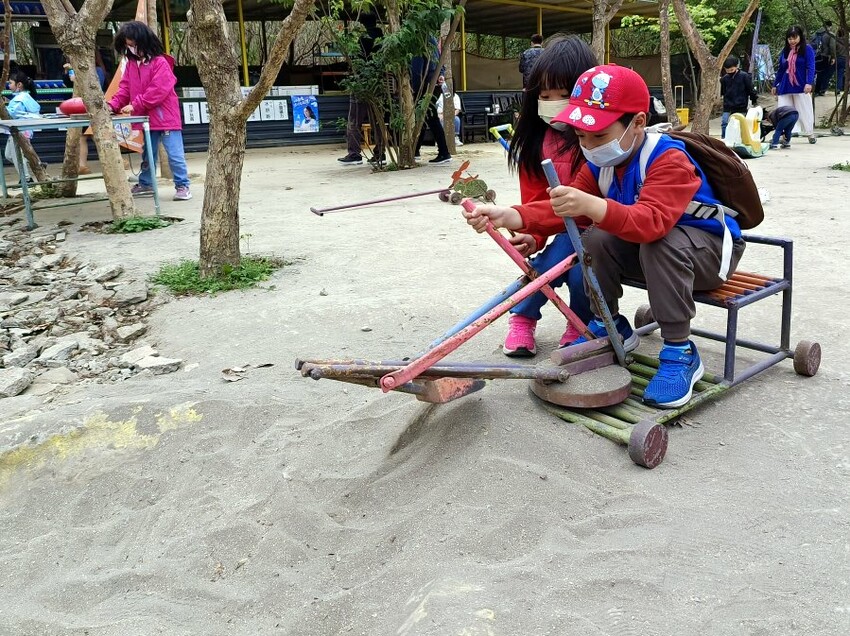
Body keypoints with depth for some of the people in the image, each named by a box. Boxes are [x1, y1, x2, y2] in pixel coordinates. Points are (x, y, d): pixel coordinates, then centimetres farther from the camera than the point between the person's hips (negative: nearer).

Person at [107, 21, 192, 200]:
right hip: (145, 118, 7)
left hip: (165, 117, -7)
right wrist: (113, 105, -7)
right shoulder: (131, 64, 10)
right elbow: (125, 89, 9)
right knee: (147, 154, 18)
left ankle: (182, 186, 2)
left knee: (175, 154, -5)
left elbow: (158, 90, -20)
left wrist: (135, 105, -20)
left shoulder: (160, 62, -12)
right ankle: (146, 184, 30)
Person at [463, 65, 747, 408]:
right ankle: (611, 328, 4)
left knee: (661, 243, -37)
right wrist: (509, 217, -27)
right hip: (645, 248, 7)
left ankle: (680, 353, -25)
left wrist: (592, 206, -64)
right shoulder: (601, 164, -5)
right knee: (596, 239, -16)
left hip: (710, 248, -7)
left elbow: (652, 222, -47)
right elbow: (562, 212, -10)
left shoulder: (669, 160, -29)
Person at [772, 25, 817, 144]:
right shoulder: (785, 51, 12)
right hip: (785, 87, 4)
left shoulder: (807, 49, -1)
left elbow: (810, 67, -8)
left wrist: (809, 83, -20)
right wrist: (775, 85, 20)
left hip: (801, 87, -4)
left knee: (804, 112, 2)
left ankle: (810, 135, 13)